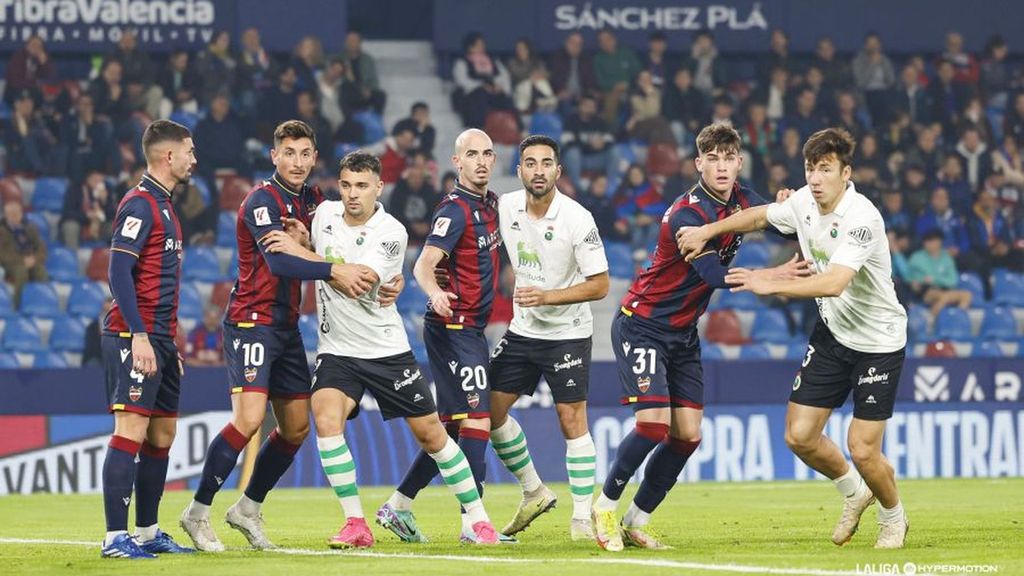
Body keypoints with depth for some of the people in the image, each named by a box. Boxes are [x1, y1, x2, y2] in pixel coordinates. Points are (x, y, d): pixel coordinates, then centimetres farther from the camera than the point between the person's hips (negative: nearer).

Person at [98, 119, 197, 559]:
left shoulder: (162, 205, 19)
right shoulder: (140, 204, -11)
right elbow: (119, 272, -18)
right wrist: (138, 336, -23)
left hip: (159, 338, 10)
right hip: (135, 337, -10)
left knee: (162, 432, 11)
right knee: (132, 429, -12)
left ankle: (147, 533, 17)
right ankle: (115, 537, -13)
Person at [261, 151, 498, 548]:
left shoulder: (391, 232, -15)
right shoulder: (325, 213, 1)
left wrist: (300, 252, -28)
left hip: (387, 349, -3)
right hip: (336, 349, 3)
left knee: (431, 435, 3)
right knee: (326, 421, -22)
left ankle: (478, 518, 19)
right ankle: (355, 525, -15)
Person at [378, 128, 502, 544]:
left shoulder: (489, 205, 14)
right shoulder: (456, 210, -13)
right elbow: (424, 264, -24)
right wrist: (435, 292, -43)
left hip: (470, 329, 9)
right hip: (454, 327, -9)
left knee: (452, 426, 11)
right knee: (477, 420, -12)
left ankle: (399, 506, 19)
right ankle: (474, 522, -12)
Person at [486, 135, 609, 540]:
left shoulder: (577, 219, -18)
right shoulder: (505, 207, -4)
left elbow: (599, 285, -16)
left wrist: (546, 297, -24)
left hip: (568, 331, -6)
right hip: (523, 328, 6)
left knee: (572, 419, -7)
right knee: (491, 409, 5)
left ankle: (582, 518, -1)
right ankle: (534, 493, 22)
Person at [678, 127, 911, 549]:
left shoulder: (862, 219, -27)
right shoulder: (804, 202, -4)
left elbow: (834, 282, -40)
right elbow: (761, 216, 18)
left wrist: (771, 285, -43)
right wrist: (707, 231, 12)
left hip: (879, 341, -7)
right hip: (832, 333, 7)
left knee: (863, 450, -7)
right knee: (799, 435, 0)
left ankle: (894, 518, 23)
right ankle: (854, 492, 29)